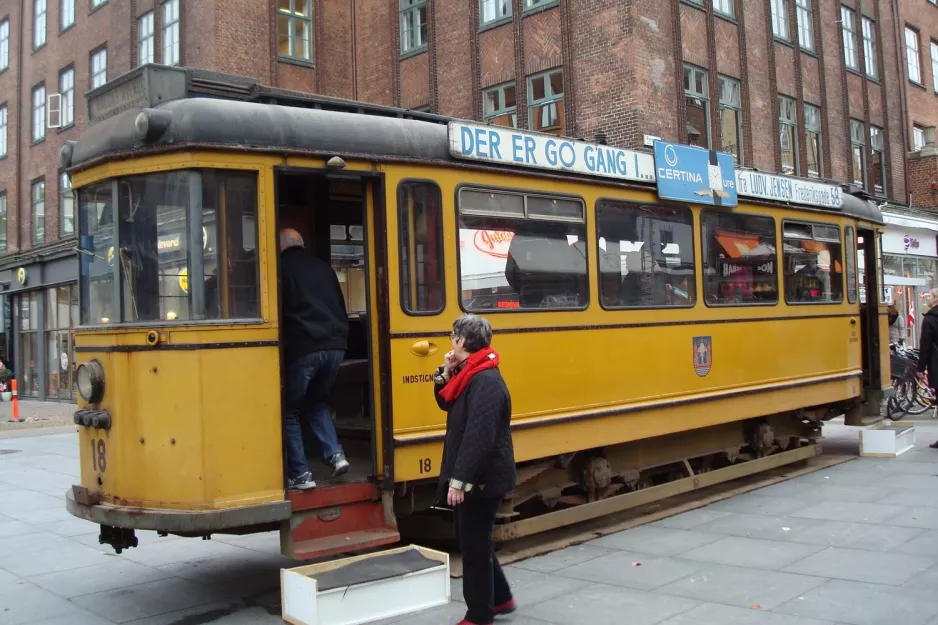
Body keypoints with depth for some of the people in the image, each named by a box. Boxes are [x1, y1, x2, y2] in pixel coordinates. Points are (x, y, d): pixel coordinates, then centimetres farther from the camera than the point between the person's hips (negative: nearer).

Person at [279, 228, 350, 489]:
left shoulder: (282, 267, 3)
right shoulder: (323, 266, 19)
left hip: (303, 348, -5)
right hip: (336, 345, 5)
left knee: (290, 410, 10)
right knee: (317, 400, 26)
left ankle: (300, 474, 5)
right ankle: (335, 454, 9)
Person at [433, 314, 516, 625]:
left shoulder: (486, 381, -23)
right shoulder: (469, 375, 9)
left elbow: (479, 436, -28)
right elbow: (448, 404, 23)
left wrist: (460, 480, -28)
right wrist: (445, 374, 6)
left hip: (481, 479, -10)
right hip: (472, 476, 10)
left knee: (474, 545, 1)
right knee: (474, 541, 20)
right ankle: (500, 597, 35)